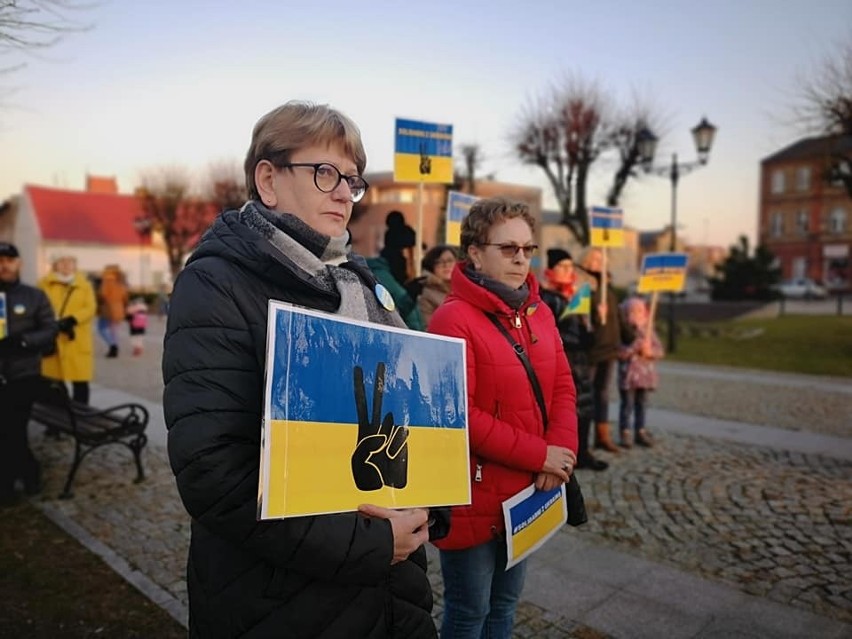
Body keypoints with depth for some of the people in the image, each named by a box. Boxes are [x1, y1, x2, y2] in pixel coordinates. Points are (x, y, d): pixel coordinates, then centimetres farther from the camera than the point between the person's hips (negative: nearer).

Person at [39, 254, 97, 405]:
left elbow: (90, 308, -3)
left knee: (81, 382, 0)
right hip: (52, 341, 0)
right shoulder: (45, 284, 8)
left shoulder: (85, 285, 10)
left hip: (78, 342, 0)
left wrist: (71, 320, -19)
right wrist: (56, 324, -18)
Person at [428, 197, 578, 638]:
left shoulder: (539, 312, 6)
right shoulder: (453, 319, -17)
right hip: (473, 494, -7)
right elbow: (458, 415, -23)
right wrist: (540, 455, -19)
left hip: (526, 491, 7)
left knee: (506, 603, 23)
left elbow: (562, 386, 7)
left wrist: (563, 451, -10)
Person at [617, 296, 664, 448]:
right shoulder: (622, 332, -7)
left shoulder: (649, 331, 6)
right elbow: (619, 352, -14)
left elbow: (660, 350, 5)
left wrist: (650, 351, -14)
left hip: (646, 373, 4)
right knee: (627, 404, 1)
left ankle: (641, 432, 23)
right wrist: (634, 348, -22)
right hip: (628, 373, -4)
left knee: (642, 403, 12)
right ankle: (625, 433, 9)